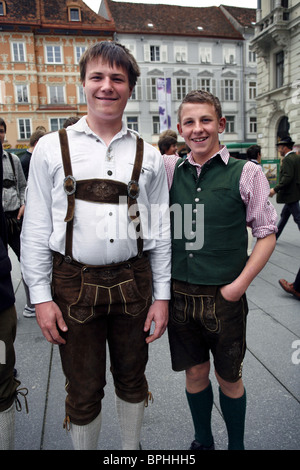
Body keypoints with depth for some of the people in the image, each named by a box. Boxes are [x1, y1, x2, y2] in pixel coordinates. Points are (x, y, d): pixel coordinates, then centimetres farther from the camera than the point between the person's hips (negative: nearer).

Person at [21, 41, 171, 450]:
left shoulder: (149, 156, 4)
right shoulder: (52, 148, 0)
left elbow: (161, 232, 4)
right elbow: (36, 229, 0)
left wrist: (161, 295, 2)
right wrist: (41, 297, -4)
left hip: (134, 282, 2)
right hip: (75, 283, -1)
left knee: (132, 379, 20)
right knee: (83, 390, 13)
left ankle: (132, 447, 46)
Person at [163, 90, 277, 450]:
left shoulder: (246, 173, -5)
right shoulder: (170, 169, 2)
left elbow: (267, 234, -4)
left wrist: (239, 284, -10)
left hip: (225, 296, -2)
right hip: (180, 293, 3)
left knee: (228, 378, 15)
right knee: (194, 373, 18)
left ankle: (236, 444, 42)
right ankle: (202, 441, 44)